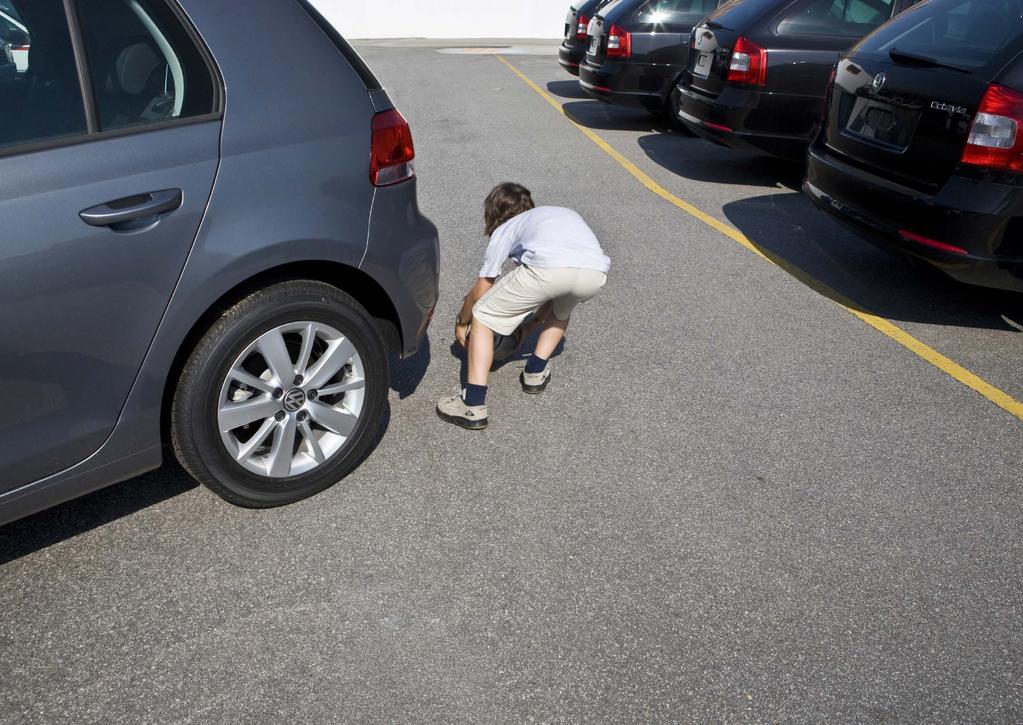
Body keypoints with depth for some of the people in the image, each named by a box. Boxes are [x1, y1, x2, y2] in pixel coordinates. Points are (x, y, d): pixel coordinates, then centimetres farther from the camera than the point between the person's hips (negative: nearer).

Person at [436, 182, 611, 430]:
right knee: (561, 308, 40)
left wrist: (461, 322, 44)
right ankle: (536, 371, 32)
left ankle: (473, 405, 7)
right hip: (596, 272, 5)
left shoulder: (505, 229, 28)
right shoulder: (563, 213, 44)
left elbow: (480, 291, 25)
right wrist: (530, 326, 53)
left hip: (547, 267, -5)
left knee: (482, 316, 14)